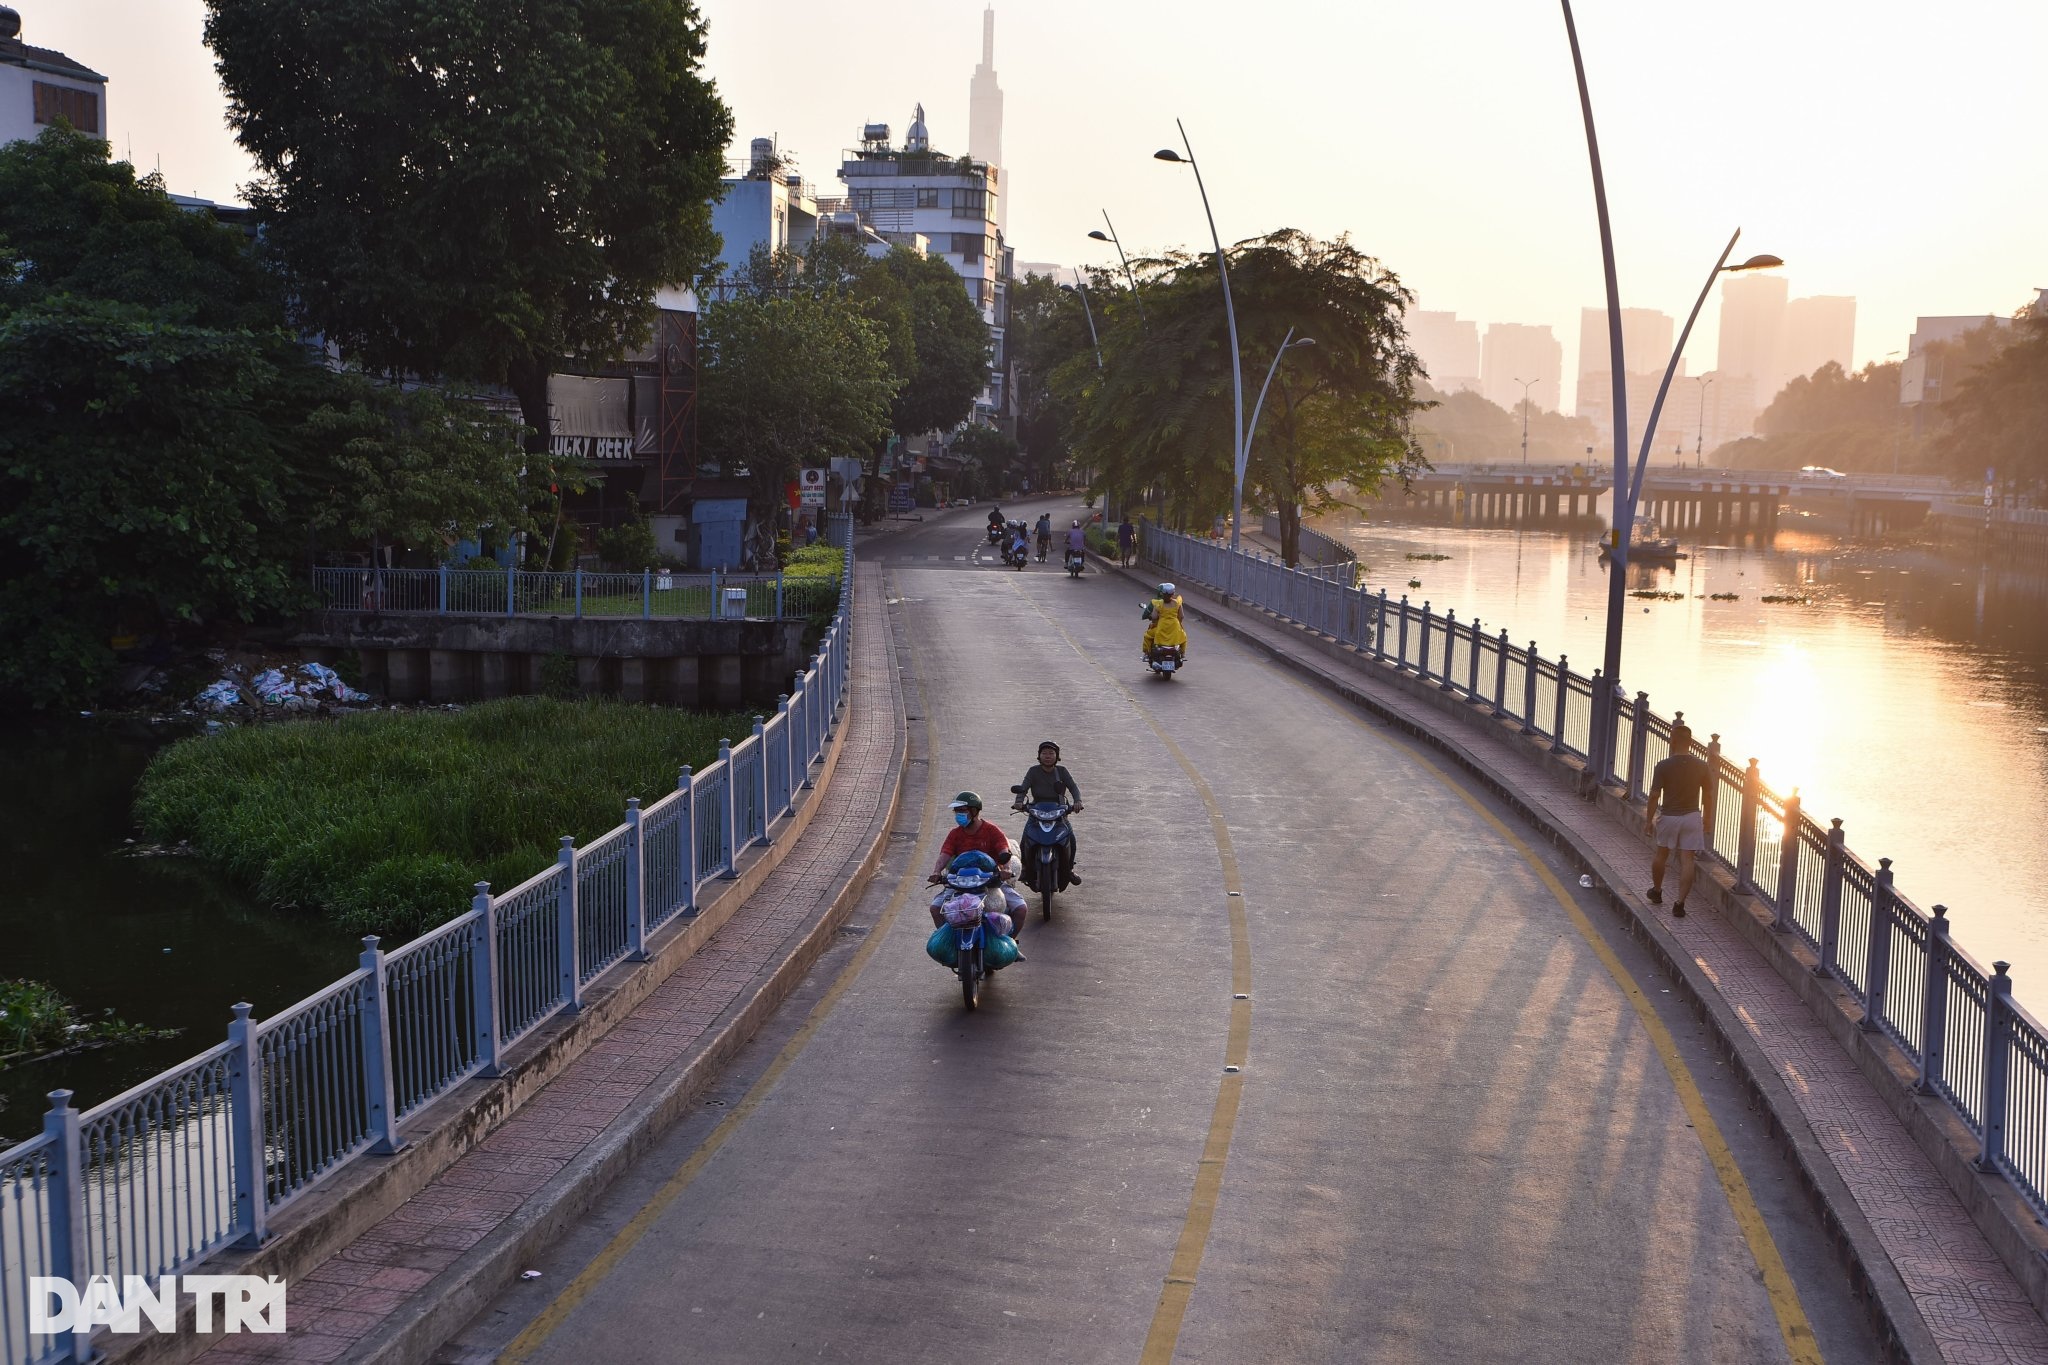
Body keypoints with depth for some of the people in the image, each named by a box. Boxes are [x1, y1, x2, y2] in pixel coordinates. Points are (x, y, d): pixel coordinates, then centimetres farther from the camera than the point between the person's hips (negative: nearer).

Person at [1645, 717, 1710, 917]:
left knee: (1661, 855, 20)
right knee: (1687, 860, 2)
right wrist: (1707, 818, 17)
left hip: (1668, 817, -1)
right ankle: (1680, 903, -3)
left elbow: (1654, 796, -13)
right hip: (1692, 817, 1)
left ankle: (1657, 891, 37)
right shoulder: (1701, 766, -5)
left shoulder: (1663, 767, -14)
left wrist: (1649, 820, -4)